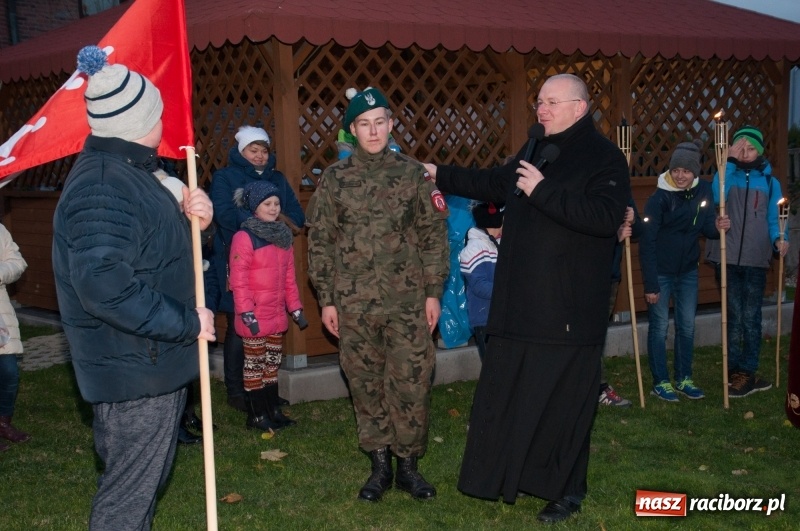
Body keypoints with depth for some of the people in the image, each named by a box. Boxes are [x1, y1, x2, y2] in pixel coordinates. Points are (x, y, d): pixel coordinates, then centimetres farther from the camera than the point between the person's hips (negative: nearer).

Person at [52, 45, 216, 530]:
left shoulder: (131, 173, 13)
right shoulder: (101, 189, -23)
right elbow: (105, 287, -31)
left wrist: (193, 220, 1)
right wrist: (188, 323, -23)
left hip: (153, 364, 11)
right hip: (133, 370, -11)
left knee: (142, 480, 22)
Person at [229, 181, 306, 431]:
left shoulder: (283, 236, 10)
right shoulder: (244, 237, -13)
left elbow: (289, 277, 13)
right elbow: (238, 280, -16)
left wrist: (295, 308, 11)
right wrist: (247, 313, -20)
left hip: (277, 315, 7)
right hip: (256, 317, -7)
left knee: (273, 364, 15)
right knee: (255, 364, 4)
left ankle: (273, 410, 25)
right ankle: (256, 415, 12)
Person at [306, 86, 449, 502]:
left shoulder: (413, 174, 3)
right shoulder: (334, 178, 3)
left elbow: (434, 234, 4)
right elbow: (320, 241, 5)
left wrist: (433, 292, 0)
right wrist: (326, 300, 2)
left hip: (407, 301, -1)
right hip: (354, 303, 1)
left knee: (411, 383, 1)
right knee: (365, 384, 8)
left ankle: (408, 464, 17)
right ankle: (379, 465, 23)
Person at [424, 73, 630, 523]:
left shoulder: (605, 158, -10)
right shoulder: (537, 151, 15)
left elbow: (606, 217, -25)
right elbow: (494, 185, 30)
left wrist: (542, 191, -23)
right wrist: (440, 175, 28)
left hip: (568, 309, -8)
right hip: (521, 302, 8)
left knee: (563, 400, 1)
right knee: (508, 394, 13)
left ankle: (567, 490, 17)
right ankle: (512, 475, 28)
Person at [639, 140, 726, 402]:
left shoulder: (704, 191, -3)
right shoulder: (659, 198, -17)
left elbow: (705, 227, 7)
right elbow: (647, 242, -17)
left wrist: (716, 227, -18)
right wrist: (650, 284, -18)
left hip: (688, 271, 5)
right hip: (661, 271, -5)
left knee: (687, 326, 11)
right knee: (659, 327, 4)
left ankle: (684, 379, 25)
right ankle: (660, 382, 15)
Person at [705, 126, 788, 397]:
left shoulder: (769, 181, 7)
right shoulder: (728, 173, 5)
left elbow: (774, 219, 6)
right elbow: (716, 197, -16)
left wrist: (779, 239, -14)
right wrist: (730, 161, -17)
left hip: (756, 259, 0)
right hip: (728, 257, 0)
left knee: (750, 317, 1)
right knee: (734, 316, 5)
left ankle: (746, 372, 6)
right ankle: (736, 370, 12)